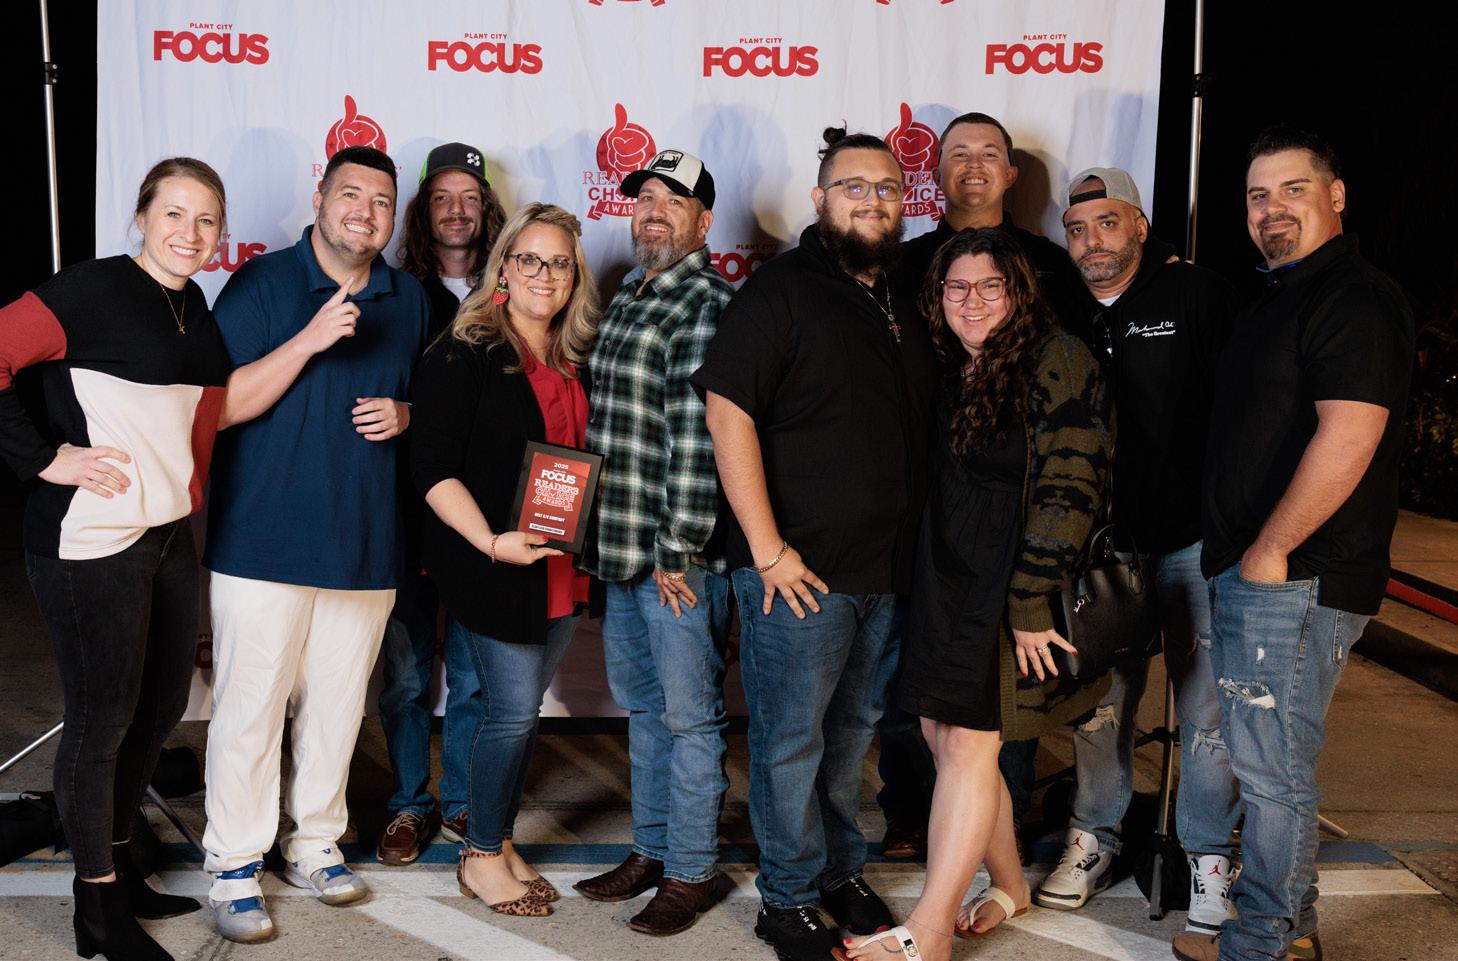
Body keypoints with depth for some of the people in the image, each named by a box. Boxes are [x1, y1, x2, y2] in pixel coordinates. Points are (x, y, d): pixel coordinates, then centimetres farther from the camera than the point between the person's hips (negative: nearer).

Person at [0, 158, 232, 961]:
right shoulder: (93, 290, -14)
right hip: (90, 541, -8)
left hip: (167, 534, 8)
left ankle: (120, 871, 37)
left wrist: (187, 492, 14)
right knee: (101, 719, 3)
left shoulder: (193, 305, 10)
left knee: (161, 705, 17)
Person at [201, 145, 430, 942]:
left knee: (337, 704, 12)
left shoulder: (409, 300, 10)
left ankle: (315, 845, 28)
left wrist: (403, 414, -2)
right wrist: (308, 341, -21)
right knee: (250, 706, 0)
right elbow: (224, 403, -10)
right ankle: (233, 867, 14)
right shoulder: (260, 284, -3)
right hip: (263, 539, -4)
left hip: (364, 541, 4)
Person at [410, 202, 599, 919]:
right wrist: (491, 541, -22)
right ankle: (481, 858, 16)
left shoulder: (576, 362, 11)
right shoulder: (464, 354, -9)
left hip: (561, 570, 6)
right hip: (490, 567, -6)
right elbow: (432, 467, -14)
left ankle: (500, 840, 29)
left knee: (522, 708, 13)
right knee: (513, 710, -2)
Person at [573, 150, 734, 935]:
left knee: (688, 714, 3)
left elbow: (698, 438, -18)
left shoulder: (708, 304, -12)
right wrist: (606, 538, 17)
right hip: (622, 548, 9)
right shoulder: (625, 300, 16)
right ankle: (651, 850, 31)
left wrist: (679, 550, -19)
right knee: (642, 707, 18)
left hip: (680, 554, -9)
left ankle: (692, 871, 16)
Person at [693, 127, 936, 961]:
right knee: (791, 741, 4)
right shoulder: (781, 289, -8)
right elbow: (728, 411, -16)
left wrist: (913, 551, 13)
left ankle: (842, 871, 35)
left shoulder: (904, 303, 13)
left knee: (854, 732, 19)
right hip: (802, 571, -6)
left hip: (889, 572, 7)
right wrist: (768, 550, -18)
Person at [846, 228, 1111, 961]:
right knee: (940, 730, 8)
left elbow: (1068, 488, -15)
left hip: (1015, 581, -7)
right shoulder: (947, 371, 12)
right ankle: (1008, 884, 28)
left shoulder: (1056, 361, -10)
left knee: (969, 741, -6)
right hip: (947, 577, 7)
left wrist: (1030, 603, -19)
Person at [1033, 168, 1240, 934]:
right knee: (1099, 702, 11)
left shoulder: (1199, 297, -5)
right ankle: (1096, 835, 29)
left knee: (1207, 709, 4)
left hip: (1196, 541, -3)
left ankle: (1209, 855, 21)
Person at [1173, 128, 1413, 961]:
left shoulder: (1356, 298, -14)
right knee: (1275, 758, 18)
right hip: (1252, 571, 10)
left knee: (1273, 765, -1)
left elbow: (1348, 437, -25)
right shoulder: (1279, 298, 18)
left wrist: (1270, 551, -20)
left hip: (1295, 577, -10)